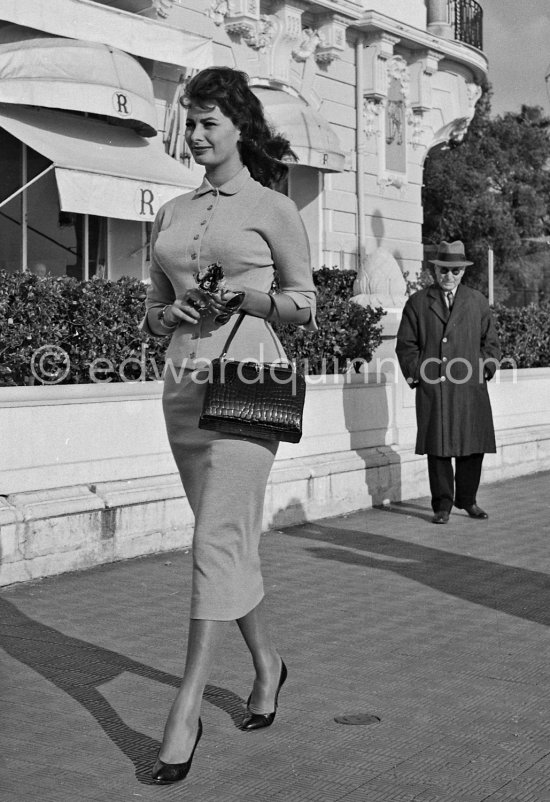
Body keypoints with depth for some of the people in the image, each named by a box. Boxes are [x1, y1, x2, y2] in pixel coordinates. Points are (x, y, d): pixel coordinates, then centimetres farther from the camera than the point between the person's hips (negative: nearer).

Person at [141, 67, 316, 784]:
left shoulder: (273, 208, 3)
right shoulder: (171, 214, 16)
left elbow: (306, 305, 6)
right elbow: (151, 312, 20)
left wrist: (248, 298, -11)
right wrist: (172, 311, -2)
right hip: (184, 376, 6)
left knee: (218, 538, -12)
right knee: (231, 538, 11)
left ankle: (187, 707, -10)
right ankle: (267, 663, 29)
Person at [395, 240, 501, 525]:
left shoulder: (478, 302, 15)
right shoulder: (417, 303, 9)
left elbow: (490, 342, 18)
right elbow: (406, 344, 8)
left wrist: (487, 368, 5)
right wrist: (415, 374, -2)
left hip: (470, 387, 2)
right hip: (432, 388, -2)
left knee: (473, 446, 3)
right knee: (438, 448, -1)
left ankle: (467, 499, 20)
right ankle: (442, 504, 7)